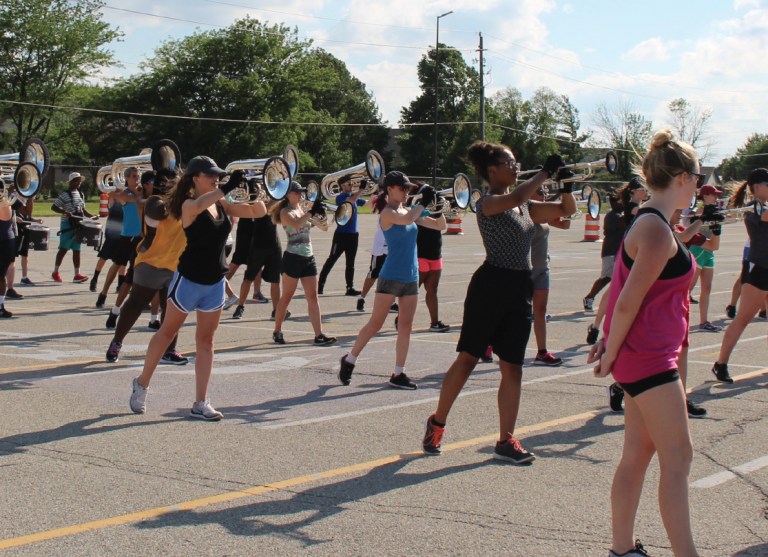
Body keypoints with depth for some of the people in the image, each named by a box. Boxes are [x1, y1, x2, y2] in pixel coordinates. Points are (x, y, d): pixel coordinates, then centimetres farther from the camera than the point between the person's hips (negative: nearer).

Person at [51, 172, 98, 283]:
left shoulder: (80, 194, 15)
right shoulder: (65, 194, -7)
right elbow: (54, 207, -9)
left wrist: (92, 216, 7)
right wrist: (65, 212, -24)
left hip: (78, 225, 7)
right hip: (67, 225, -7)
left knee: (77, 250, 5)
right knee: (63, 249, -3)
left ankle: (77, 275, 4)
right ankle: (55, 273, 9)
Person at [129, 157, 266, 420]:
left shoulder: (221, 205, 5)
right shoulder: (189, 205, -12)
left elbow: (259, 212, 5)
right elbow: (199, 205, -38)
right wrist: (228, 187, -46)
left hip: (215, 282, 5)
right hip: (189, 279, -5)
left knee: (206, 341, 5)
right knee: (168, 332, 8)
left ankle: (200, 404, 7)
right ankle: (142, 384, 27)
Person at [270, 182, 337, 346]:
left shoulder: (304, 209, 14)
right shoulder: (285, 212, -4)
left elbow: (323, 227, 11)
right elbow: (296, 223, -26)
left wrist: (320, 212, -7)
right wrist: (312, 211, -27)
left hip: (308, 258, 6)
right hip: (293, 258, -6)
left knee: (313, 297, -1)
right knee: (287, 296, 3)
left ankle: (319, 335, -4)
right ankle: (277, 332, 17)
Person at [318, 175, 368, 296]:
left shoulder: (353, 196, 13)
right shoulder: (340, 197, -10)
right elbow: (352, 200, -28)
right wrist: (361, 188, -22)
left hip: (353, 234, 7)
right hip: (342, 234, -7)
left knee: (350, 263, 7)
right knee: (332, 259, 0)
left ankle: (350, 288, 8)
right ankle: (320, 284, 8)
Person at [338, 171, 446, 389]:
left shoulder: (408, 211, 12)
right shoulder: (387, 213, -8)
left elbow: (440, 225, 15)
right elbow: (406, 219, -30)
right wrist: (423, 202, -19)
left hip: (411, 277, 7)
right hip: (391, 276, -7)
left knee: (406, 326, 4)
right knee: (375, 323, 0)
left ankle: (398, 374, 8)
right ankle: (349, 359, 17)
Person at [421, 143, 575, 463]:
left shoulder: (526, 207, 15)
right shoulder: (487, 203, -8)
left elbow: (566, 210, 19)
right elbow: (515, 198, -29)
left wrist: (566, 185, 0)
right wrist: (546, 172, -21)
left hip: (521, 290, 7)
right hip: (491, 285, -7)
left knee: (512, 367, 4)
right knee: (468, 358, 1)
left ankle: (506, 440, 7)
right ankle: (437, 423, 18)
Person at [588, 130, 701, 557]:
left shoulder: (650, 224, 13)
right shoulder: (657, 230, -19)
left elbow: (628, 295, 16)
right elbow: (628, 302, -19)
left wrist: (610, 344, 13)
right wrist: (611, 354, -10)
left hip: (651, 357, 10)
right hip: (648, 358, -10)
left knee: (639, 453, 13)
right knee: (678, 456, -7)